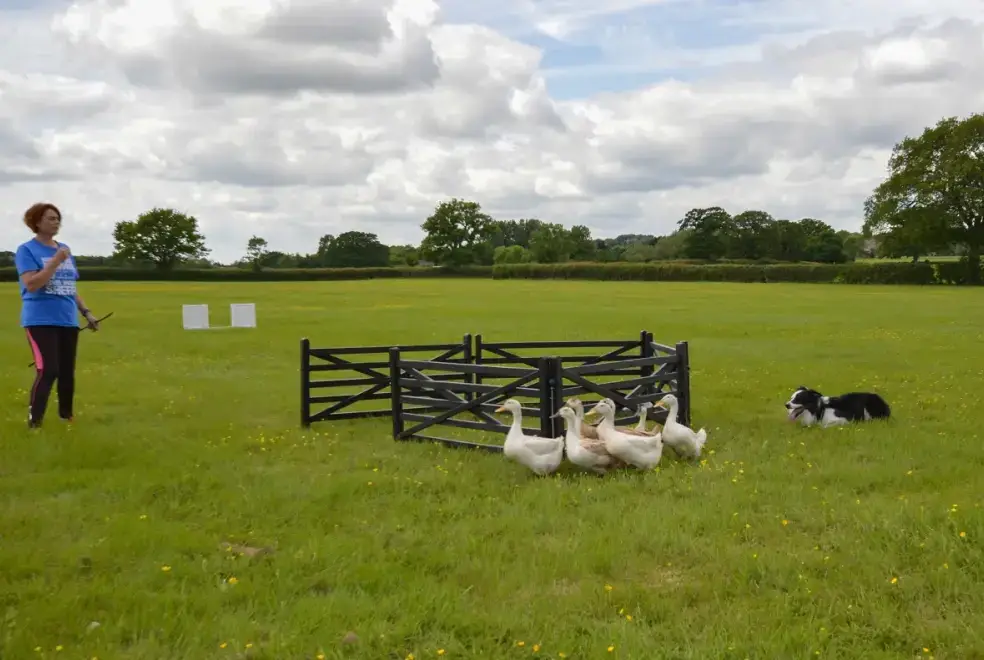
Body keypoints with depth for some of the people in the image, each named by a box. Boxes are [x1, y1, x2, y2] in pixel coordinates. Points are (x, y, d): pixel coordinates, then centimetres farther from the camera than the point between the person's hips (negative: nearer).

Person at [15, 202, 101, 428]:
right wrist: (55, 261, -20)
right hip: (41, 321, -6)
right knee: (48, 370, -16)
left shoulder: (65, 250, 14)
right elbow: (31, 284, -18)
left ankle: (67, 415, 28)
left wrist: (86, 312, 17)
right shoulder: (26, 250, -5)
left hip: (68, 320, 6)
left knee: (67, 371, 11)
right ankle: (34, 422, -6)